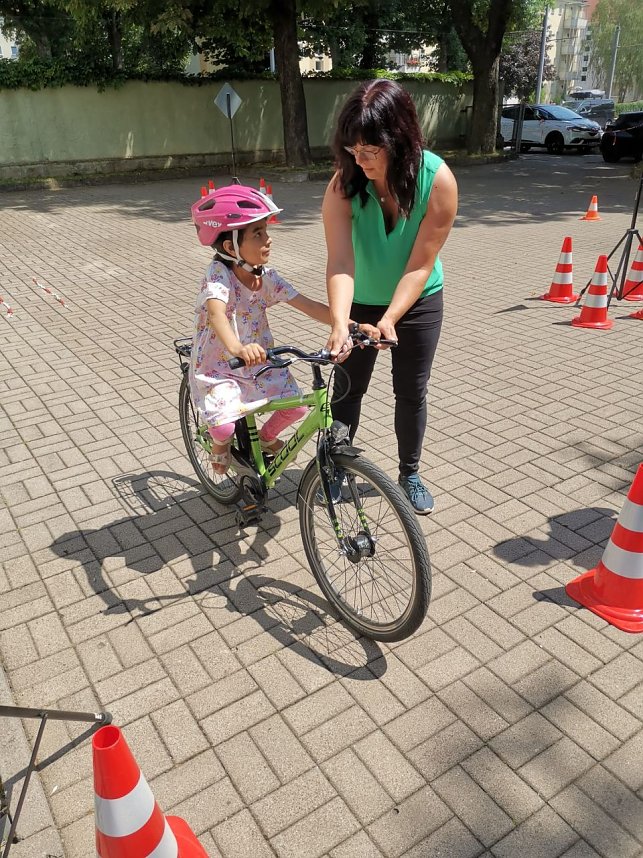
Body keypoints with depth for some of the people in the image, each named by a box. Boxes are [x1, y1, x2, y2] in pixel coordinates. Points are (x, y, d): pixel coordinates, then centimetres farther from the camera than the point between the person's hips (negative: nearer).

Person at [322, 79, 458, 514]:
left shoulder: (439, 179, -25)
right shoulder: (344, 184, -23)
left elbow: (420, 264, -24)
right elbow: (339, 260, -32)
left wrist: (389, 319, -34)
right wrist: (340, 324, -46)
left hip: (418, 303, 0)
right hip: (361, 303, 1)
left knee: (411, 392, 9)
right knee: (347, 388, 7)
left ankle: (410, 474, 30)